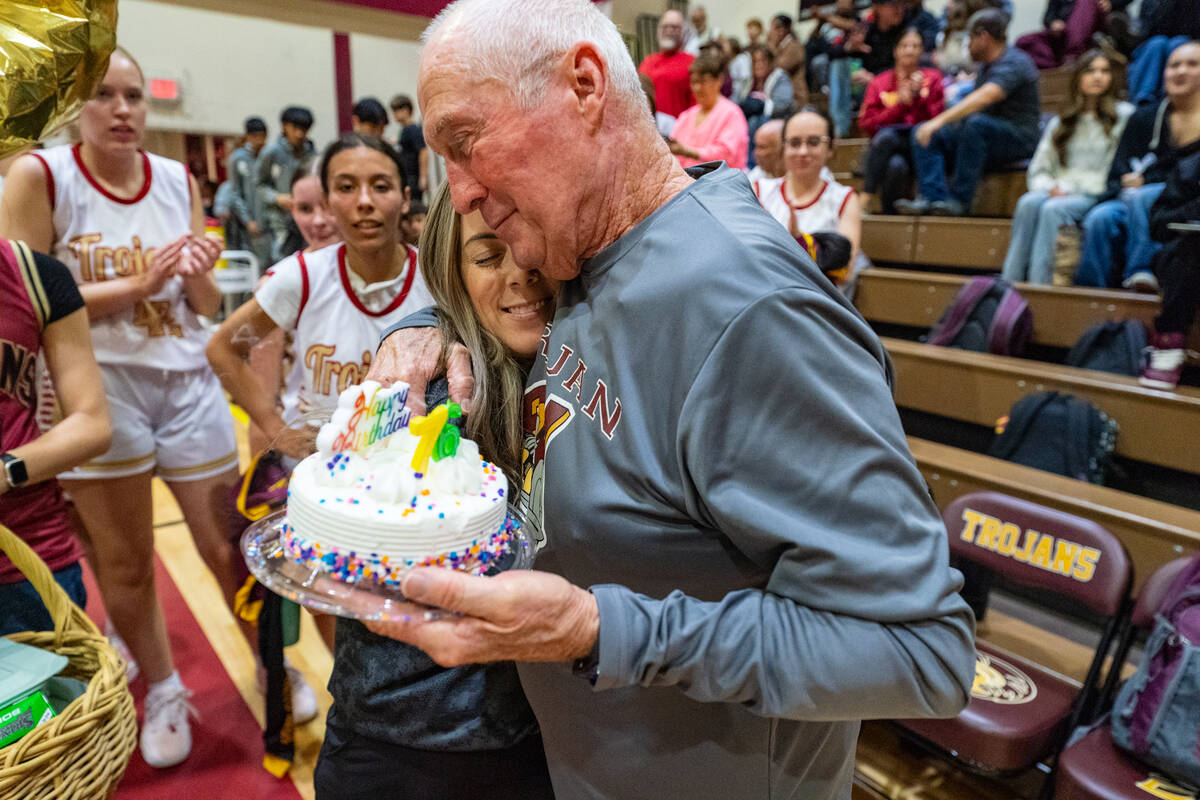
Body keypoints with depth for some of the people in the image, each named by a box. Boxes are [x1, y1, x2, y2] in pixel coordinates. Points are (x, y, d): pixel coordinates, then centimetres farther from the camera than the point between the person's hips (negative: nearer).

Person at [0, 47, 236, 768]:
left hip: (187, 381, 2)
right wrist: (135, 283, -15)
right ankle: (163, 691, 35)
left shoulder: (179, 180, 7)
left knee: (231, 547, 7)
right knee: (125, 565, 12)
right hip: (98, 385, -2)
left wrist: (199, 274, -11)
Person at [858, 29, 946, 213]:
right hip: (884, 146, 0)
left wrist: (918, 96, -9)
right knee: (886, 135, -37)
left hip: (918, 149, 0)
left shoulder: (932, 78, 15)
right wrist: (900, 104, -7)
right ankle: (867, 197, -36)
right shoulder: (879, 82, 15)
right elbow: (867, 125, 2)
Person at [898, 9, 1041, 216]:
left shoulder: (1013, 63, -12)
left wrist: (939, 121, -39)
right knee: (923, 131, -5)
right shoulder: (985, 66, 17)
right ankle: (933, 196, -24)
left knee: (976, 123, -39)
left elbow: (984, 98, -29)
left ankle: (960, 199, -31)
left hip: (1019, 139, -9)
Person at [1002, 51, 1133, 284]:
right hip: (1058, 193, 3)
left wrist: (1070, 186, -10)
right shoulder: (1060, 122, 22)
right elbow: (1038, 170, 15)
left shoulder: (1124, 116, 9)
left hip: (1098, 196, -3)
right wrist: (1051, 187, -7)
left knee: (1053, 209, -35)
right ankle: (1009, 286, -41)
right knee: (1029, 202, -31)